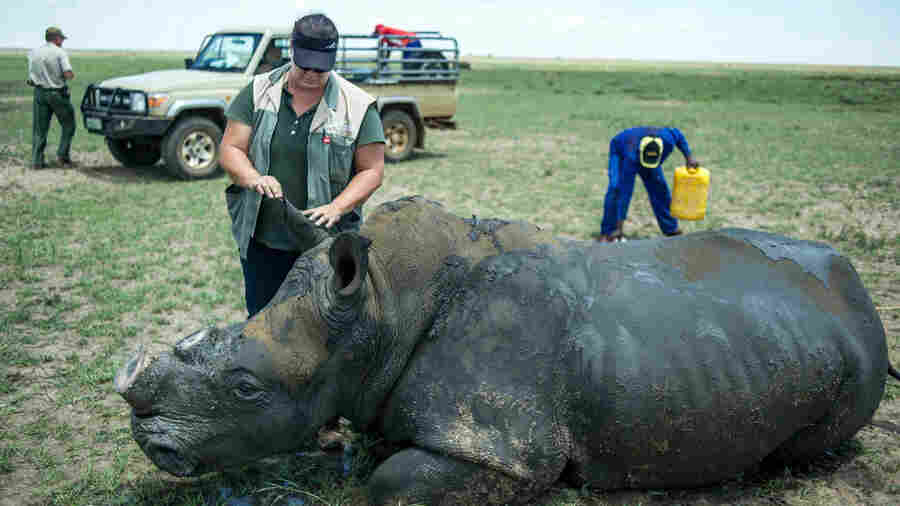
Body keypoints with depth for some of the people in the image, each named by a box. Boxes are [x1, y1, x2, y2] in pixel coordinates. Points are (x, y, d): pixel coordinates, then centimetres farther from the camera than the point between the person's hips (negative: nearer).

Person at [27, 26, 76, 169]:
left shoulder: (33, 53, 8)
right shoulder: (60, 53, -8)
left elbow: (31, 76, 8)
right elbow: (68, 75, -18)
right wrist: (72, 74, 3)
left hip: (40, 92, 5)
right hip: (57, 93, -5)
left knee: (39, 128, 8)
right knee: (68, 124, 11)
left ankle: (36, 160, 7)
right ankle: (63, 155, 4)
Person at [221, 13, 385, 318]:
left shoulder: (357, 106, -4)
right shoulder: (258, 92, 3)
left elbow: (372, 170, -4)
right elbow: (231, 149, 0)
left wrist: (337, 208, -20)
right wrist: (253, 178, -21)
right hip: (262, 238, 3)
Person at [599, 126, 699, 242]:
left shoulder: (667, 141, -38)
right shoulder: (632, 158, -46)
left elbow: (677, 133, -10)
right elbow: (625, 191, -46)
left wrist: (689, 157, -14)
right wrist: (619, 226, -47)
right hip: (620, 151, -4)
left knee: (659, 187, -3)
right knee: (616, 189, -23)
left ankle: (670, 228, 11)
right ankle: (607, 232, -15)